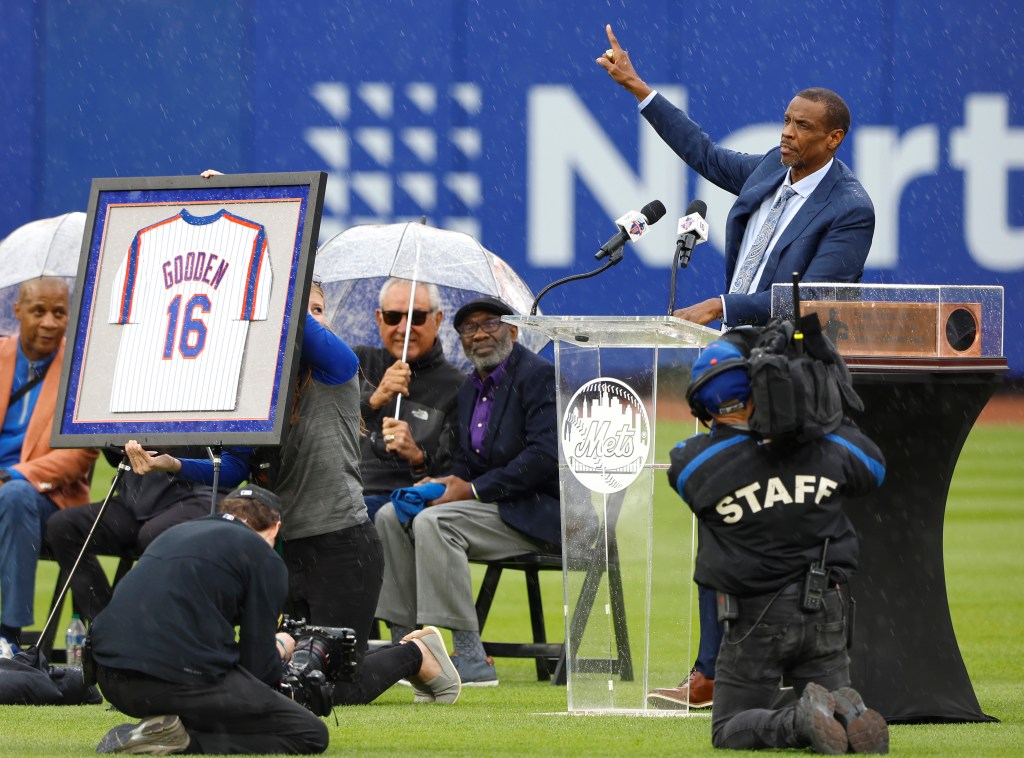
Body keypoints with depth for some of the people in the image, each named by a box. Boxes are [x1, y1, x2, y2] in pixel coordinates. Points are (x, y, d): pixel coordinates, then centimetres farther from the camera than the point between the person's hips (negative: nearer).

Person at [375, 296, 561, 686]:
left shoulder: (538, 375, -10)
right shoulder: (471, 388, 18)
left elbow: (545, 456, -20)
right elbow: (465, 462, 21)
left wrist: (473, 490, -19)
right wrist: (443, 484, -5)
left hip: (534, 510, -9)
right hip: (488, 505, 9)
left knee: (433, 522, -29)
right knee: (391, 517, -4)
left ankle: (473, 658, -31)